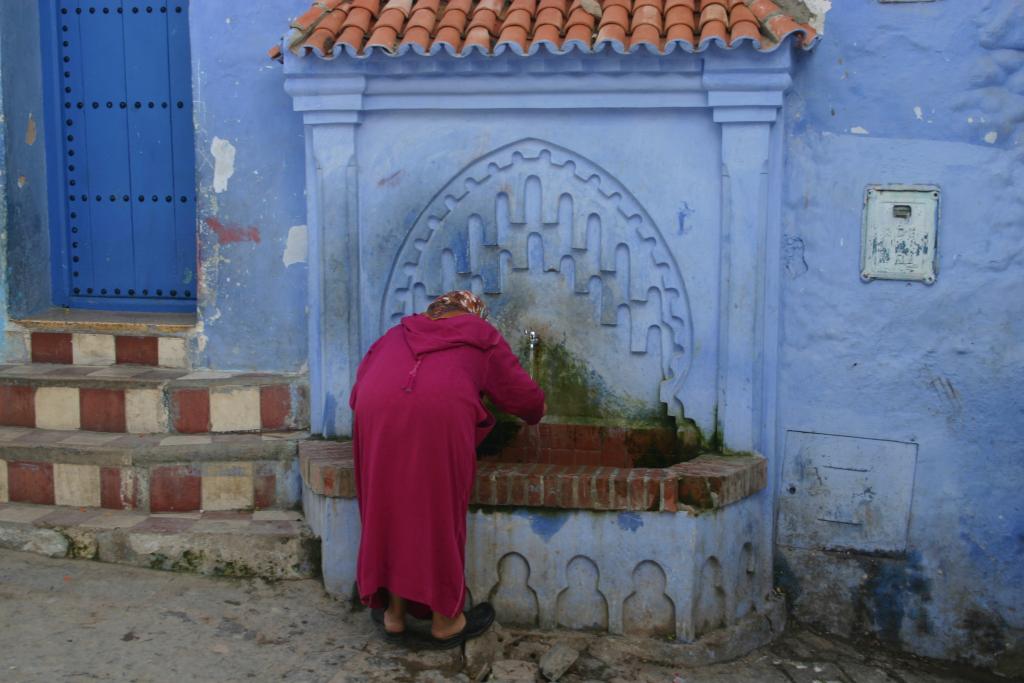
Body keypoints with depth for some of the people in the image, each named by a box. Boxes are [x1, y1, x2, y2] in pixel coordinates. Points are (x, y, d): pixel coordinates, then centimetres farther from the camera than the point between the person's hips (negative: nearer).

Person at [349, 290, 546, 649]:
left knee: (389, 509, 16)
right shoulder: (482, 336, 28)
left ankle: (394, 614, 25)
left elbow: (357, 392, 29)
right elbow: (522, 393, 26)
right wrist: (536, 410, 48)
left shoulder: (398, 333, 35)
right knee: (440, 513, 9)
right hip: (440, 416, -3)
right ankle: (444, 621, 21)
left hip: (375, 411, 3)